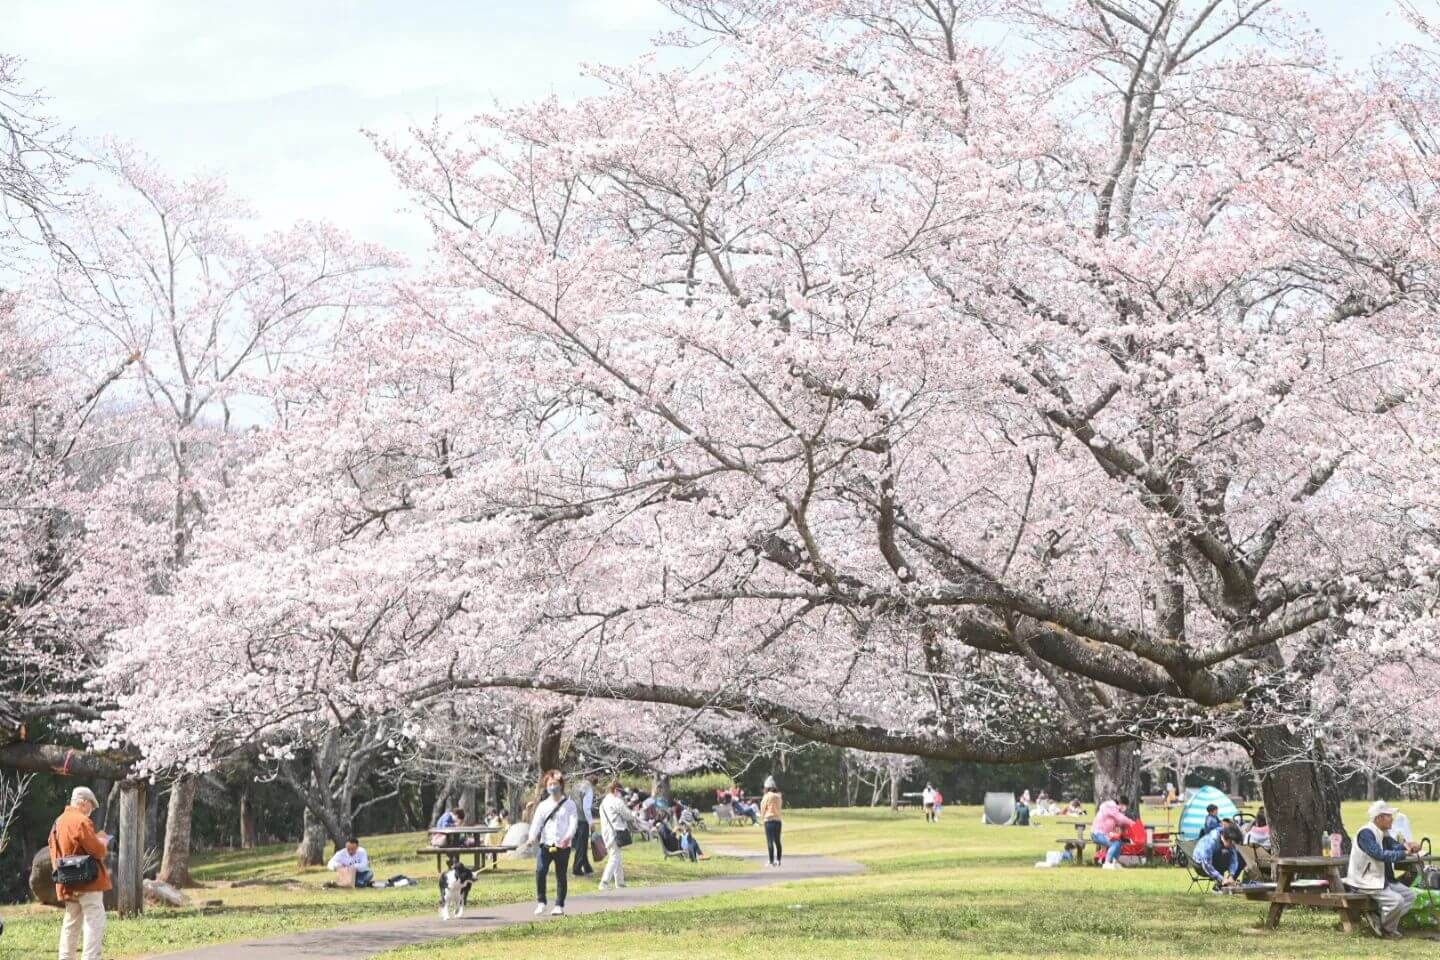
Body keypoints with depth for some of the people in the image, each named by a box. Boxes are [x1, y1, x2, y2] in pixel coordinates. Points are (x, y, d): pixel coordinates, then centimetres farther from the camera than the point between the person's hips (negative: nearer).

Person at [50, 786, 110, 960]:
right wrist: (104, 842, 2)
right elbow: (97, 850, -18)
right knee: (95, 922, -9)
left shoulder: (59, 821, 14)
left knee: (71, 923, 15)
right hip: (89, 881, -9)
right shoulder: (82, 821, -14)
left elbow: (54, 853, 18)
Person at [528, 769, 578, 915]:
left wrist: (568, 836, -25)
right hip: (545, 844, 1)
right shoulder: (543, 805, 10)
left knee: (561, 876, 4)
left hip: (562, 845, -1)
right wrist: (532, 837, -20)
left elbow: (574, 822, -7)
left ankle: (559, 905, 15)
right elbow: (536, 822, -2)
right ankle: (541, 902, -1)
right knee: (540, 871, -15)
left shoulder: (569, 804, 4)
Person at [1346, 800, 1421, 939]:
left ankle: (1382, 921, 1)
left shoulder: (1383, 834, 10)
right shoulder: (1366, 833, -22)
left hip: (1382, 880, 10)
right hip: (1365, 883, -10)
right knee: (1396, 900, -23)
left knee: (1409, 895, 6)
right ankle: (1387, 929, 2)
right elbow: (1380, 855, -32)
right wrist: (1404, 853, -29)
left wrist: (1407, 846, -20)